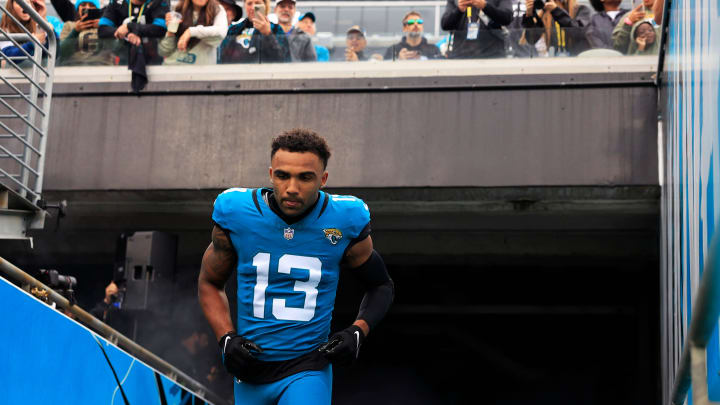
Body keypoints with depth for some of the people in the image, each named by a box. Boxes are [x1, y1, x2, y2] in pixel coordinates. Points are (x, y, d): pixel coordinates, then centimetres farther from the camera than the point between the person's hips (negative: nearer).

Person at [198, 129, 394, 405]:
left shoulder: (344, 223, -8)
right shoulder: (236, 216, -6)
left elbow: (381, 286, 9)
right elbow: (209, 283, 9)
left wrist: (357, 332, -9)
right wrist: (226, 338, -6)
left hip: (307, 371, -2)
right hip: (251, 369, 2)